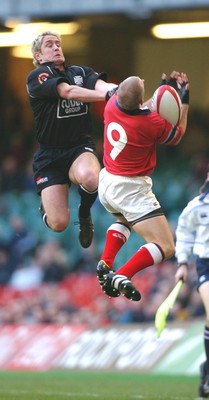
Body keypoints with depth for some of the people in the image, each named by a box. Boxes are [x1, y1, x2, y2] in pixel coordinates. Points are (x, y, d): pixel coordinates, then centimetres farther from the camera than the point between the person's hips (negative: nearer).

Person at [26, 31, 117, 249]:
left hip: (81, 148, 2)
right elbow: (68, 91, -23)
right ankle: (46, 206, 26)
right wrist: (108, 95, -37)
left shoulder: (81, 72, 8)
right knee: (59, 224, -14)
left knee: (89, 178, -36)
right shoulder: (37, 77, -6)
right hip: (50, 155, -2)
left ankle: (84, 213, 1)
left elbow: (101, 85, -14)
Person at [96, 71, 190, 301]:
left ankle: (105, 265, 17)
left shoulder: (112, 104, -10)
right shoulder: (153, 123, -24)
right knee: (165, 248, -5)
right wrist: (185, 100, 5)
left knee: (124, 220, 39)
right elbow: (177, 135, 0)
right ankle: (121, 276, -24)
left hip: (106, 182, 7)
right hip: (131, 190, -7)